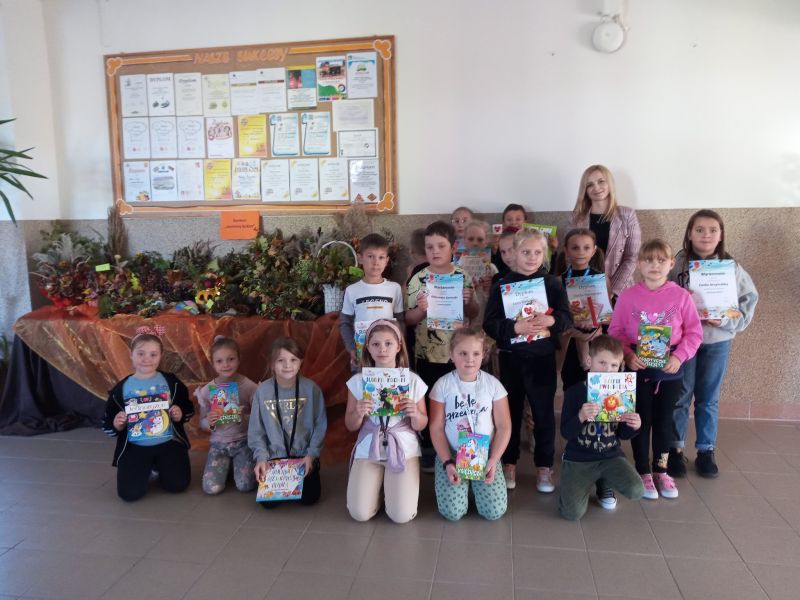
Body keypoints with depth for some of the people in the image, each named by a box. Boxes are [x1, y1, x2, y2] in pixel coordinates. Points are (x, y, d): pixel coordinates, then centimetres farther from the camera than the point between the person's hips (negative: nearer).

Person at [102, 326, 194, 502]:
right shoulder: (122, 388, -1)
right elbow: (108, 423, 6)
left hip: (169, 443, 0)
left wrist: (181, 414, -13)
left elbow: (188, 409, 9)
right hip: (135, 447, 0)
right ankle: (146, 469, 23)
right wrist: (116, 425, -16)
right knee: (129, 493, -11)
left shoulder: (171, 382, -1)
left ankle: (158, 467, 23)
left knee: (178, 485, -9)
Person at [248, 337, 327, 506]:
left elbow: (320, 424, -5)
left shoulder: (311, 388, -10)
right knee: (268, 501, -10)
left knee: (309, 497, -13)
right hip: (274, 456, 1)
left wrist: (312, 454, -11)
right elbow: (256, 429, -1)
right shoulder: (262, 390, -8)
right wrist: (261, 457, -10)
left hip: (304, 455, -1)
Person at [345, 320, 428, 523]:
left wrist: (415, 413, -20)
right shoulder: (358, 381, -2)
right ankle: (379, 483, 21)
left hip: (403, 449, -1)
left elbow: (421, 426, 3)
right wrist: (359, 413, -19)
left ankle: (391, 485, 20)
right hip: (368, 449, 1)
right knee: (360, 514, -10)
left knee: (402, 516, -13)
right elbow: (350, 426, 4)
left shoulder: (413, 381, -5)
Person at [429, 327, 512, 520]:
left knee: (495, 511, -13)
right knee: (452, 512, -16)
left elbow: (504, 427, -2)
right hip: (451, 454, -1)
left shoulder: (492, 384, -5)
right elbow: (436, 428, -6)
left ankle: (475, 482, 17)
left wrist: (493, 460, -13)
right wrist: (447, 463, -16)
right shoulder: (443, 385, -7)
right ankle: (463, 482, 16)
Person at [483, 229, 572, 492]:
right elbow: (489, 324, -7)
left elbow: (566, 318, -3)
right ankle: (509, 463, 26)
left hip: (543, 358, 0)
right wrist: (515, 327, -22)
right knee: (511, 411, 11)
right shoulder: (502, 285, -2)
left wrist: (551, 320, -23)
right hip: (511, 357, 0)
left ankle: (544, 466, 22)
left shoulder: (553, 283, 1)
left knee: (544, 412, 7)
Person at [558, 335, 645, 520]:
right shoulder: (575, 392, -10)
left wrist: (634, 427, -16)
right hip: (578, 458, -3)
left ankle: (604, 483, 12)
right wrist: (580, 417, -31)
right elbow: (565, 433, -12)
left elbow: (623, 435, 6)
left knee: (637, 491, -22)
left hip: (611, 456, 3)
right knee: (573, 512, -19)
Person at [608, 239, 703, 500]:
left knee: (664, 420, 14)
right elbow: (615, 331, -3)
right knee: (641, 419, 9)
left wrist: (679, 356, -15)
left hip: (670, 369, 1)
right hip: (638, 367, -1)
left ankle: (661, 471, 31)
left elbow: (694, 332, -2)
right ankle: (643, 472, 24)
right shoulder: (627, 296, -7)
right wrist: (628, 354, -17)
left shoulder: (681, 296, -6)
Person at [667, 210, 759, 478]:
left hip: (718, 340, 2)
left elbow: (749, 299, 1)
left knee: (709, 398, 12)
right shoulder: (677, 264, -7)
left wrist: (727, 321, -13)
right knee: (679, 395, 7)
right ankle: (675, 448, 21)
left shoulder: (731, 267, -3)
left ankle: (706, 451, 26)